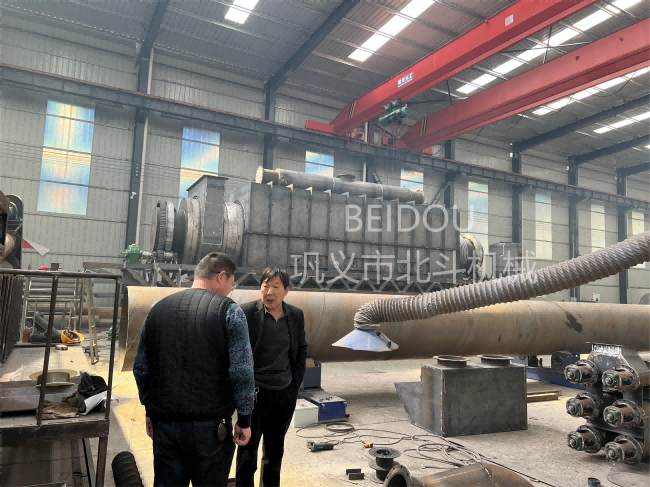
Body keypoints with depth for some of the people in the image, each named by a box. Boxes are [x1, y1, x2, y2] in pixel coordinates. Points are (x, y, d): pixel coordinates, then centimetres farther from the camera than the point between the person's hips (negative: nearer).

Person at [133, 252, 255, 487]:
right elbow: (242, 372, -14)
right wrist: (244, 419, -4)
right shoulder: (228, 310, -8)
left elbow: (141, 368, 12)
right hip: (211, 427, -4)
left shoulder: (158, 308, 7)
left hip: (165, 425, 4)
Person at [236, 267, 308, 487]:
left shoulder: (296, 315, 1)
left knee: (275, 449, 19)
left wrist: (296, 382, 5)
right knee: (248, 450, 7)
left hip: (285, 394, 4)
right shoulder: (246, 312, -12)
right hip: (255, 393, -4)